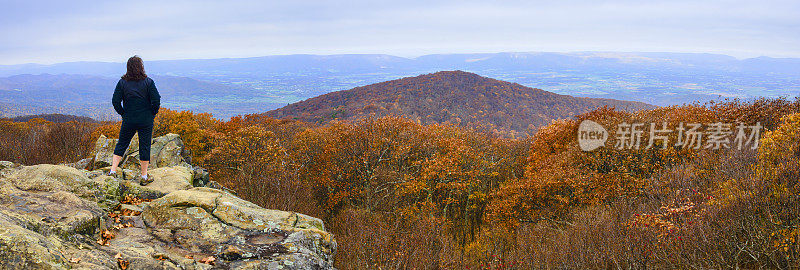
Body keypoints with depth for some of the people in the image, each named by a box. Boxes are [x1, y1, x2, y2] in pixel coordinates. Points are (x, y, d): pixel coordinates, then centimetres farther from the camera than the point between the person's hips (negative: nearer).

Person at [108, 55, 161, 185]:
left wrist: (123, 114, 7)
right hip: (146, 121, -1)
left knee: (121, 144, 16)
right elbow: (156, 100, -12)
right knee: (145, 146, 6)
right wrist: (152, 114, 3)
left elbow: (115, 101, -6)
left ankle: (113, 171, 12)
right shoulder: (148, 82, -8)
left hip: (128, 120, 1)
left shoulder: (122, 82, -3)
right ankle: (144, 177, 12)